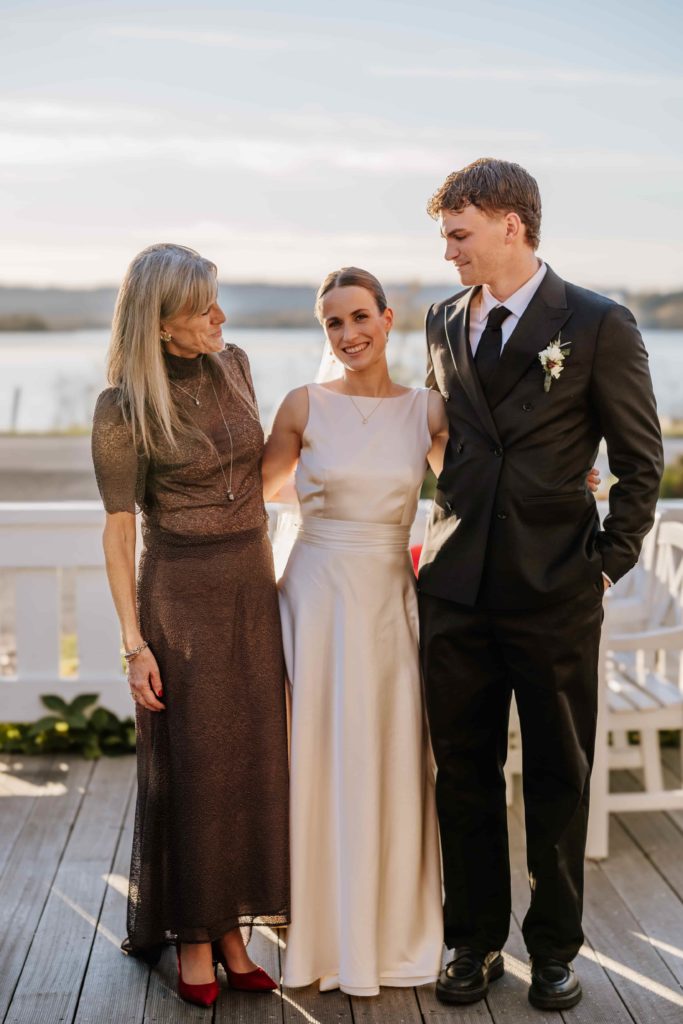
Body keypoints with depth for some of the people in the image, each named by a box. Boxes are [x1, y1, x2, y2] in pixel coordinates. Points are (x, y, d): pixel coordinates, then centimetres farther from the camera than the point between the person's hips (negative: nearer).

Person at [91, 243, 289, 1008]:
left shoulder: (232, 366, 3)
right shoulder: (124, 407, -12)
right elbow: (119, 529, -9)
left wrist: (268, 578, 14)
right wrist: (135, 643, -13)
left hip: (252, 587, 5)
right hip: (180, 594, -5)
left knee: (251, 760, 9)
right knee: (189, 767, 4)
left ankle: (231, 927, 22)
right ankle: (192, 937, 20)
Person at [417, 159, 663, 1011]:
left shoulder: (599, 325, -6)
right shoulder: (444, 322, 8)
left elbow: (641, 461, -2)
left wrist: (610, 562, -5)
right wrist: (446, 533, 11)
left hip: (554, 590, -4)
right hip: (457, 587, 4)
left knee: (558, 776, 9)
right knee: (463, 771, 11)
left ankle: (553, 948, 26)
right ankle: (474, 942, 26)